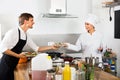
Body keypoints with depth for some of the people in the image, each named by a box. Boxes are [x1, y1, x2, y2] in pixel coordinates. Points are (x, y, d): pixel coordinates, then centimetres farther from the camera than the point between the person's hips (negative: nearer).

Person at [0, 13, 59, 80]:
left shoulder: (26, 35, 7)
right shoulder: (13, 32, -17)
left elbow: (37, 48, 15)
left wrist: (51, 47, 8)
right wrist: (18, 55, -19)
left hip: (13, 66, 7)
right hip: (6, 65, -7)